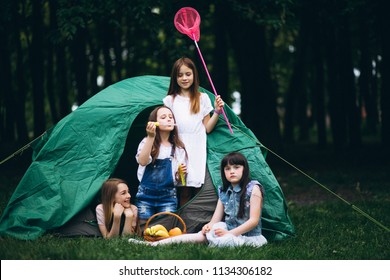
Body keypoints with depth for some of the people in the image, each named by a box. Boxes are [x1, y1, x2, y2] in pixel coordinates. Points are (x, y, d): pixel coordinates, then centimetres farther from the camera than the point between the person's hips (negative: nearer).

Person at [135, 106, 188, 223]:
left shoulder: (178, 148, 7)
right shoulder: (147, 142, 1)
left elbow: (179, 180, 10)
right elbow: (142, 162, -20)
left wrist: (181, 173, -13)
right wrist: (151, 137, -24)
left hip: (168, 197, 1)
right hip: (146, 196, -1)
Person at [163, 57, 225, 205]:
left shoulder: (202, 98, 9)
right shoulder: (170, 100, 7)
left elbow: (207, 128, 7)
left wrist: (217, 111, -3)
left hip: (198, 152, 1)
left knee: (199, 191, -5)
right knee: (184, 193, -5)